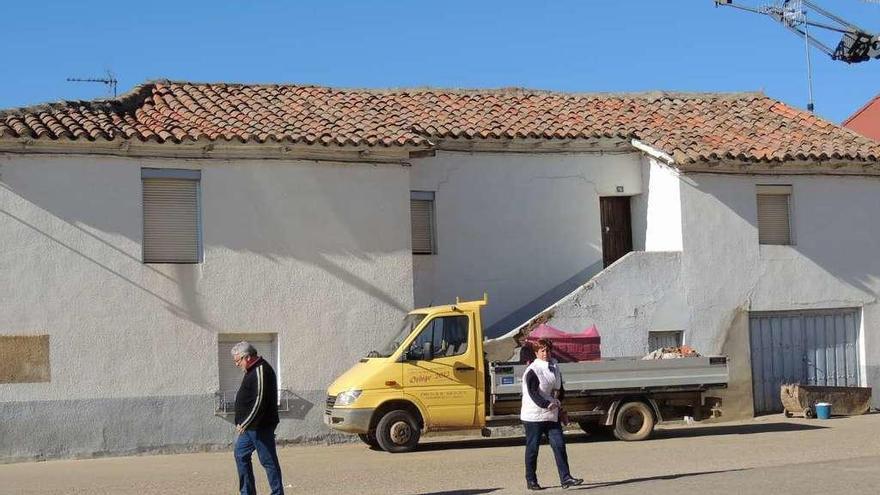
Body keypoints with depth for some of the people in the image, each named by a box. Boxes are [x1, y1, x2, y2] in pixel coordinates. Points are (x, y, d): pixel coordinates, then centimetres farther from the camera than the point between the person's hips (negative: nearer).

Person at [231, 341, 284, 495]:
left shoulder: (261, 371, -19)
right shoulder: (252, 370, 14)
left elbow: (260, 402, -25)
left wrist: (245, 424, -22)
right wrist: (243, 423, 17)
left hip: (261, 426, -11)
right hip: (250, 426, 11)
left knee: (268, 460, -4)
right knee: (240, 454, 16)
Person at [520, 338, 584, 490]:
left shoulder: (555, 368, 12)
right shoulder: (532, 371, -11)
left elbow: (560, 390, 23)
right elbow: (533, 394, -20)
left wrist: (559, 405, 9)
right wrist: (547, 405, -30)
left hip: (552, 416, 6)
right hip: (534, 416, -6)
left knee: (559, 445, -3)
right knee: (532, 448, 2)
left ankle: (565, 478, -3)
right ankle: (531, 481, 12)